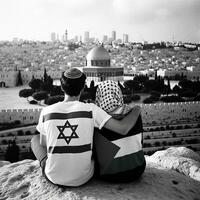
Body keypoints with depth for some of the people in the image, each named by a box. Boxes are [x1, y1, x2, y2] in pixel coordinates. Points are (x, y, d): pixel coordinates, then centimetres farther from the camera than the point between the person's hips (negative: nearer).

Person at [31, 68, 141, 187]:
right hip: (82, 178, 0)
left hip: (54, 177, 1)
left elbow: (43, 144, 5)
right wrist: (137, 111, 1)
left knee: (35, 139, 25)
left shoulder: (46, 111, -9)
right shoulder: (91, 110, -14)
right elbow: (123, 129, -18)